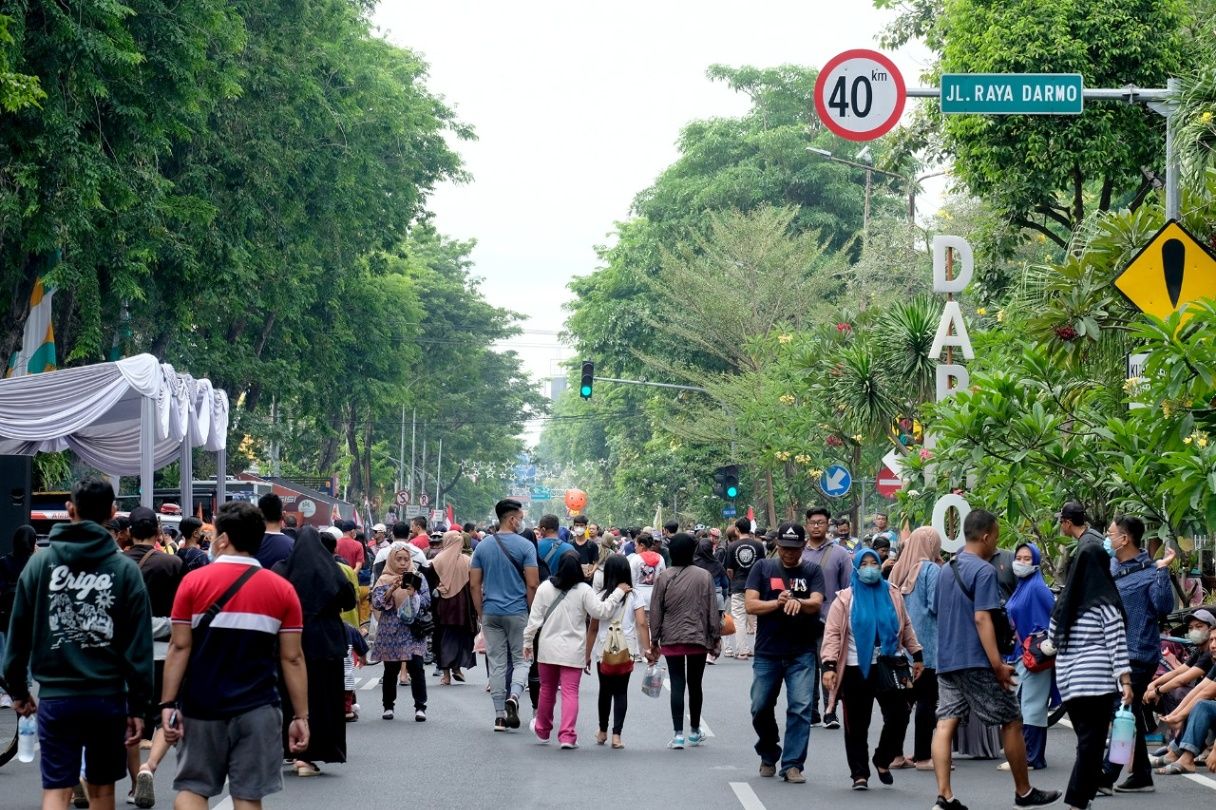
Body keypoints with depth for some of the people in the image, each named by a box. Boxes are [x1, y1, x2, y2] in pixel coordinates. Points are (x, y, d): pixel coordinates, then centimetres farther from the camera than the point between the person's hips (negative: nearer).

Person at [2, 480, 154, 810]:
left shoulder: (40, 564, 0)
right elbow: (139, 645, -4)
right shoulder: (125, 570, -2)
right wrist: (139, 706, 1)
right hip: (108, 696, 0)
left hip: (56, 696, 0)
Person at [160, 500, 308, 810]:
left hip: (201, 707, -1)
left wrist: (168, 703, -3)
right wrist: (301, 716, 4)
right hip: (257, 709, 1)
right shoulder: (282, 589, 1)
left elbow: (180, 648, -6)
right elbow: (292, 658, 0)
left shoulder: (194, 582, -3)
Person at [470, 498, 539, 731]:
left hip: (491, 613, 3)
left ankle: (500, 715, 8)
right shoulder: (525, 546, -7)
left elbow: (474, 584, 5)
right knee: (520, 660, 7)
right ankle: (513, 697, -18)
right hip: (518, 613, -3)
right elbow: (532, 584, -10)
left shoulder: (482, 546, 5)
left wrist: (481, 614, 12)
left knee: (496, 664, 7)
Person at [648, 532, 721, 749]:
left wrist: (653, 640, 7)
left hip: (672, 639, -1)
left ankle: (678, 733, -7)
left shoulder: (664, 578, -5)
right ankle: (695, 732, 24)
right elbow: (712, 609, -1)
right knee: (695, 684, 13)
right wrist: (715, 637, 7)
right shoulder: (703, 576, -4)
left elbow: (656, 611, -1)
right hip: (699, 638, 1)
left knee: (677, 685, 1)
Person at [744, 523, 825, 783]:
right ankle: (768, 756, 29)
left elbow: (816, 603, -10)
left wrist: (798, 603, -31)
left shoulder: (812, 571, 6)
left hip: (802, 653, -1)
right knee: (761, 708, 7)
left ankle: (792, 764, -4)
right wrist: (778, 603, -16)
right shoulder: (762, 568, 6)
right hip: (767, 652, 1)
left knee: (800, 708, -9)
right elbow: (750, 605, -3)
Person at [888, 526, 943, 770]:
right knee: (927, 699, -1)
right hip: (926, 646, -6)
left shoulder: (898, 569, 7)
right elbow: (937, 605, -16)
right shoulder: (931, 569, -11)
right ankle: (922, 756, 0)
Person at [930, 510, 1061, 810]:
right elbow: (982, 618, -19)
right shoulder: (984, 571, -12)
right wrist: (998, 665, -19)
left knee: (945, 724, -1)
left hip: (946, 661, 8)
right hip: (976, 662, -8)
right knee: (1011, 722, 6)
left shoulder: (947, 570, 13)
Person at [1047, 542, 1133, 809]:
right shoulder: (1105, 603, -6)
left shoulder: (1063, 603, 10)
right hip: (1096, 679, -6)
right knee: (1092, 742, -4)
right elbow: (1117, 646, -10)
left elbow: (1052, 641, 16)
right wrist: (1125, 681, -10)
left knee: (1086, 739, 14)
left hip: (1066, 679, 6)